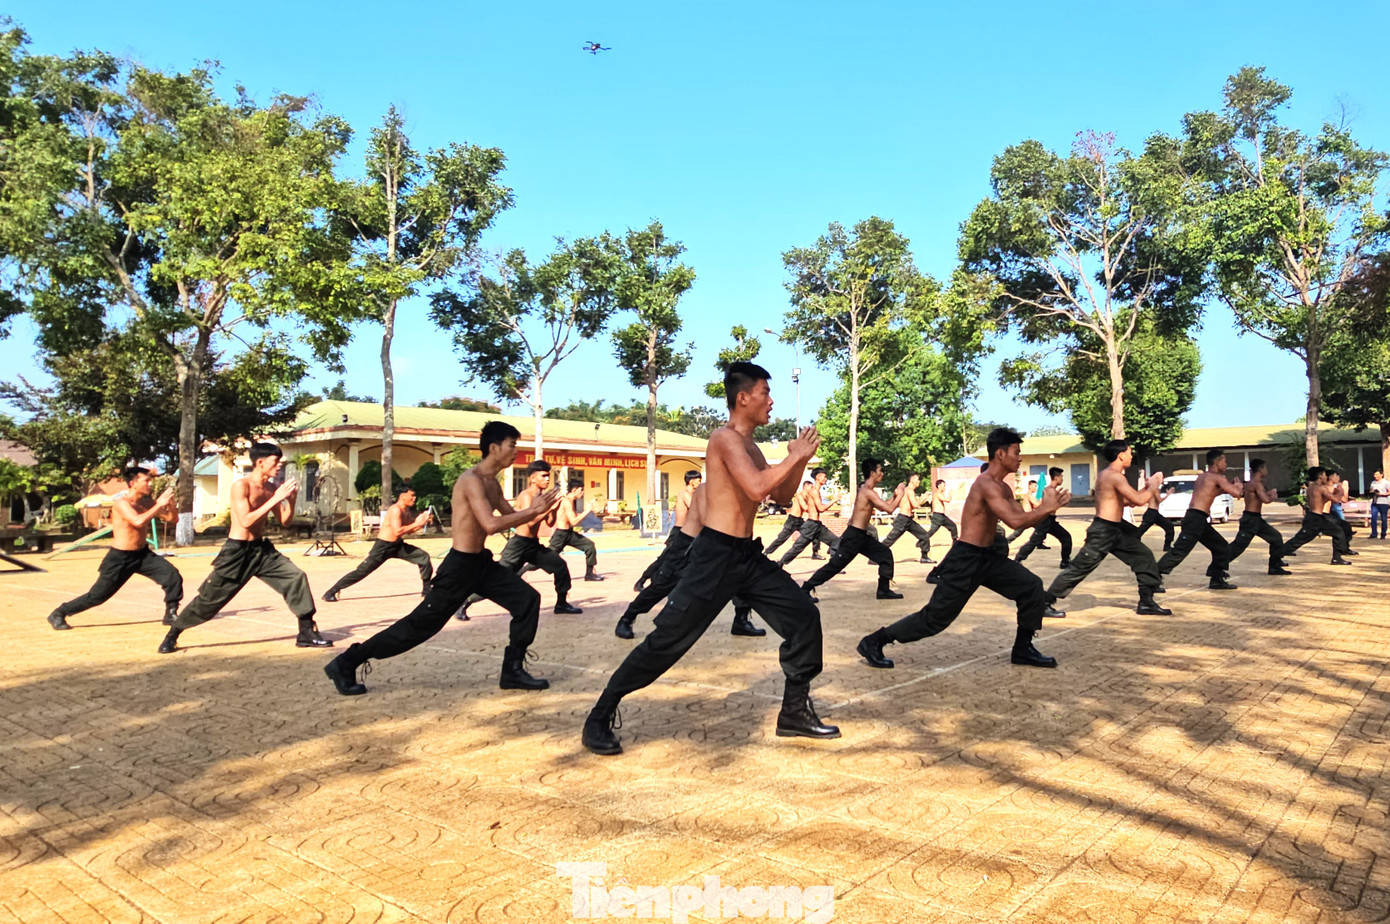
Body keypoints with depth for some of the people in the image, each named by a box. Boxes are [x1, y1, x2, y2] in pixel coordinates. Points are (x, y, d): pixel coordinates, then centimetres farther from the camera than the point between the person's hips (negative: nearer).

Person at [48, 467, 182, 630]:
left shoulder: (148, 502, 0)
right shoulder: (121, 503, -18)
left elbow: (172, 519, 2)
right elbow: (138, 521, -36)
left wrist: (170, 503, -16)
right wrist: (159, 505, -31)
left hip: (143, 554, 5)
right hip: (120, 557, -5)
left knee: (173, 576, -13)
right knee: (97, 595, 4)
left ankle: (171, 614, 2)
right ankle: (58, 614, 26)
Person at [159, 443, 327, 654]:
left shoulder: (270, 489, 4)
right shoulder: (241, 485, -15)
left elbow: (285, 520, 8)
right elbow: (246, 521, -25)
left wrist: (290, 498, -10)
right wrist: (276, 498, -26)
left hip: (261, 549, 6)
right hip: (237, 551, -6)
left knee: (297, 578, -8)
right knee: (209, 598, 3)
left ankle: (307, 633, -2)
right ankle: (171, 636, 24)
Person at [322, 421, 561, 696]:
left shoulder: (492, 483, 10)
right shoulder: (472, 480, -20)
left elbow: (511, 516, 16)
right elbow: (492, 525, -31)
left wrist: (539, 509, 0)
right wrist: (531, 511, -23)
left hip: (482, 562, 9)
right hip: (459, 566, -9)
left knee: (527, 599, 2)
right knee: (421, 623, -3)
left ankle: (513, 670, 10)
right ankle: (346, 663, 11)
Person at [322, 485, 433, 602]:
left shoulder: (407, 510, 5)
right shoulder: (395, 510, -22)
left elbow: (409, 531, 10)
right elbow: (397, 531, -32)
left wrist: (421, 523, -6)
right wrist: (416, 524, -28)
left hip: (398, 545, 8)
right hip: (383, 547, -8)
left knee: (424, 557, -3)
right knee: (362, 571, -7)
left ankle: (426, 590, 7)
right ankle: (330, 592, 5)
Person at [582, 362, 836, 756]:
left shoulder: (750, 447, 16)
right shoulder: (726, 438, -13)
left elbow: (782, 496, 23)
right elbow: (756, 488, -29)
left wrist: (799, 460, 7)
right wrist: (795, 457, -16)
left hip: (748, 555, 9)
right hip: (715, 555, -9)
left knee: (803, 616, 6)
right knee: (668, 639, -7)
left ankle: (795, 711, 19)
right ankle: (600, 718, 7)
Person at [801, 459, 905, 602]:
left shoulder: (865, 489, 12)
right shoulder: (868, 492, -18)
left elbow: (884, 505, 21)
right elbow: (889, 509, -20)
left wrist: (896, 494, 12)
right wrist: (900, 495, -6)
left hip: (862, 536, 10)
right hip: (853, 536, -10)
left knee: (885, 554, 12)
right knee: (835, 565, -7)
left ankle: (884, 590, 18)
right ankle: (805, 589, 0)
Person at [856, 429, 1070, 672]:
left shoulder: (1002, 488, 12)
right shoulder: (986, 484, -20)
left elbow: (1023, 519, 14)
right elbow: (1015, 521, -30)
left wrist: (1050, 505, 0)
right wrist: (1046, 507, -17)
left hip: (988, 556, 9)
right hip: (965, 560, -9)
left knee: (1032, 588, 6)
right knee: (936, 617, -4)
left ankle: (1023, 650, 18)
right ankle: (873, 641, 6)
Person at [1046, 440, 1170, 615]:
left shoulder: (1109, 475, 14)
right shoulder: (1114, 476, -19)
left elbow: (1127, 500, 22)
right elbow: (1139, 501, -23)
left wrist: (1148, 487, 11)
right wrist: (1153, 486, -4)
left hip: (1116, 529, 10)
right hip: (1103, 531, -10)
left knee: (1144, 557, 12)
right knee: (1079, 568, -5)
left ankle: (1146, 603, 20)